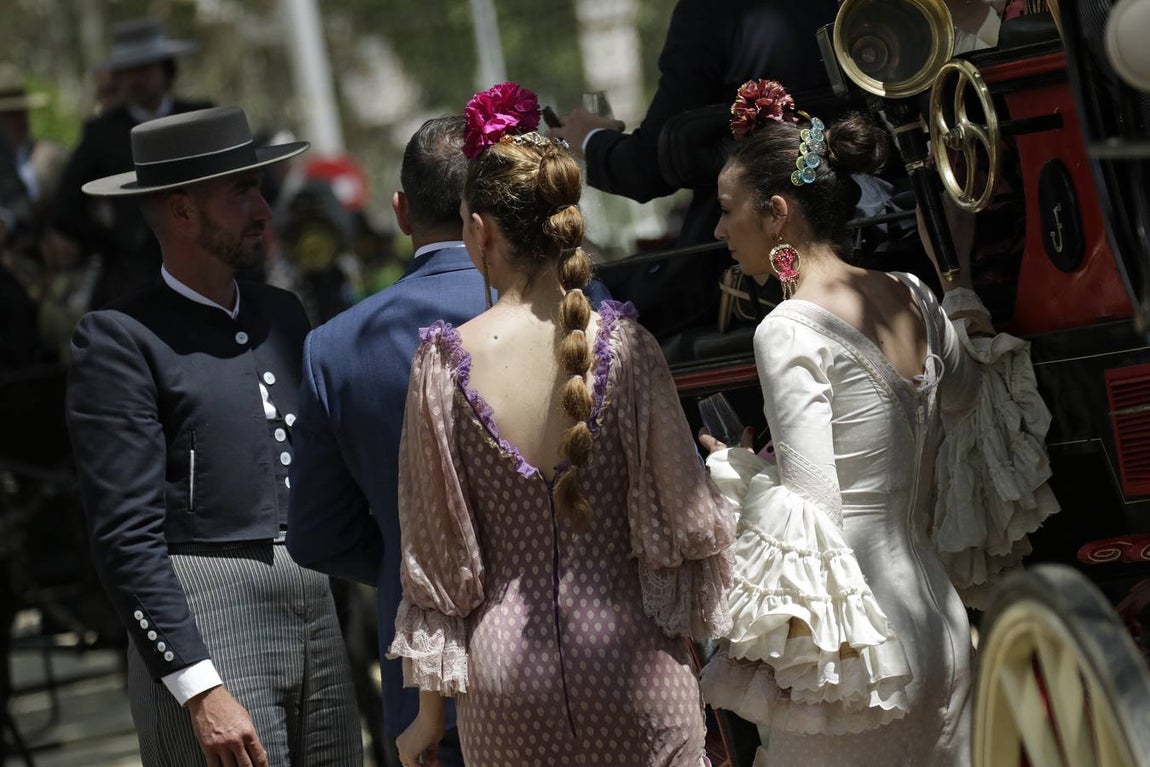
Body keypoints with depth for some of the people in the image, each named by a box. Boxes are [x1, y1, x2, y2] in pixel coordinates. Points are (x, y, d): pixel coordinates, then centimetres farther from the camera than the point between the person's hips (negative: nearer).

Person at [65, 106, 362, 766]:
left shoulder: (283, 314, 16)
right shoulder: (121, 339, -6)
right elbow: (127, 537, -12)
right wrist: (201, 690, -18)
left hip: (319, 612, 7)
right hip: (201, 630, -7)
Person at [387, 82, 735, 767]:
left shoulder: (446, 364, -6)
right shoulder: (626, 347, -7)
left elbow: (436, 553, 0)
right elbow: (685, 519, -2)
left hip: (505, 683, 1)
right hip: (631, 660, -1)